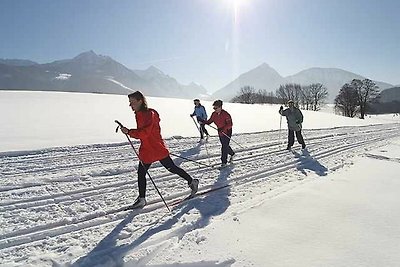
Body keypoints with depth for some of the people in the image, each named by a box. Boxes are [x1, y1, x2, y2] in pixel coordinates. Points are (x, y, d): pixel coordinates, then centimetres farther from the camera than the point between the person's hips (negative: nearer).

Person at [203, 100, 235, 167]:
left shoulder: (226, 114, -23)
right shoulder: (214, 114, -3)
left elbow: (230, 124, -26)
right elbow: (210, 121, 3)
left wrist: (223, 129, -38)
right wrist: (204, 122, -17)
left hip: (227, 132, -7)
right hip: (220, 132, 7)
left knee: (224, 147, -7)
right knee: (225, 145, 20)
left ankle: (224, 161, 6)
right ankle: (232, 153, 46)